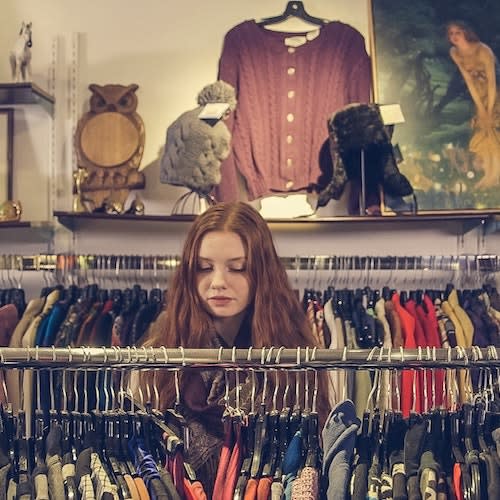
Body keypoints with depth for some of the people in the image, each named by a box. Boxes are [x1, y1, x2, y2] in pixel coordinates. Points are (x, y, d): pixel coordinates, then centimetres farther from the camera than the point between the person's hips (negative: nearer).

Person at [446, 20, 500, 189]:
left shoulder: (482, 50, -27)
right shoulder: (454, 53, -9)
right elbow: (469, 80, -8)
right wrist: (480, 107, -11)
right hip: (480, 95, 6)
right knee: (481, 132, 5)